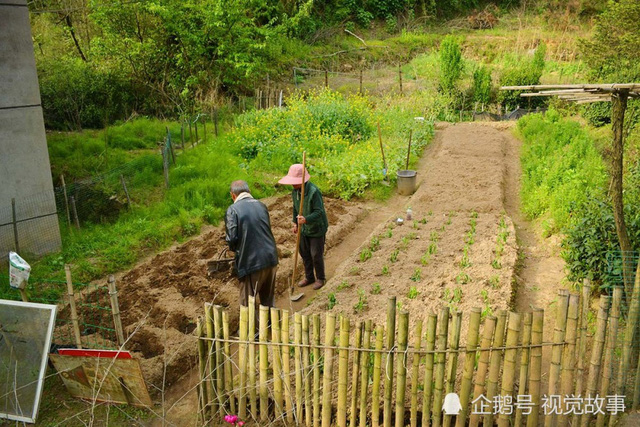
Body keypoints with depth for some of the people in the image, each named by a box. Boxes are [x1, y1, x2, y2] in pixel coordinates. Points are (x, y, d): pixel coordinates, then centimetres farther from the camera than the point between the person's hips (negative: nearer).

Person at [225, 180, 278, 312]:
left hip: (251, 261, -6)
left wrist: (235, 248, 7)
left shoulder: (232, 210, -10)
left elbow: (232, 238, -14)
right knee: (269, 298, 21)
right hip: (271, 257, 6)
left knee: (248, 301, 8)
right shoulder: (261, 205, 8)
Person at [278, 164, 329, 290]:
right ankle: (309, 277, 35)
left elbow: (319, 212, -29)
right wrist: (295, 223, 11)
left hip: (316, 229, -7)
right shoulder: (295, 191, -2)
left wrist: (306, 219, -43)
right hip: (304, 229, 7)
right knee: (304, 254, 16)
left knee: (316, 255, 4)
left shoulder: (314, 191, -28)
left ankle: (320, 278, 26)